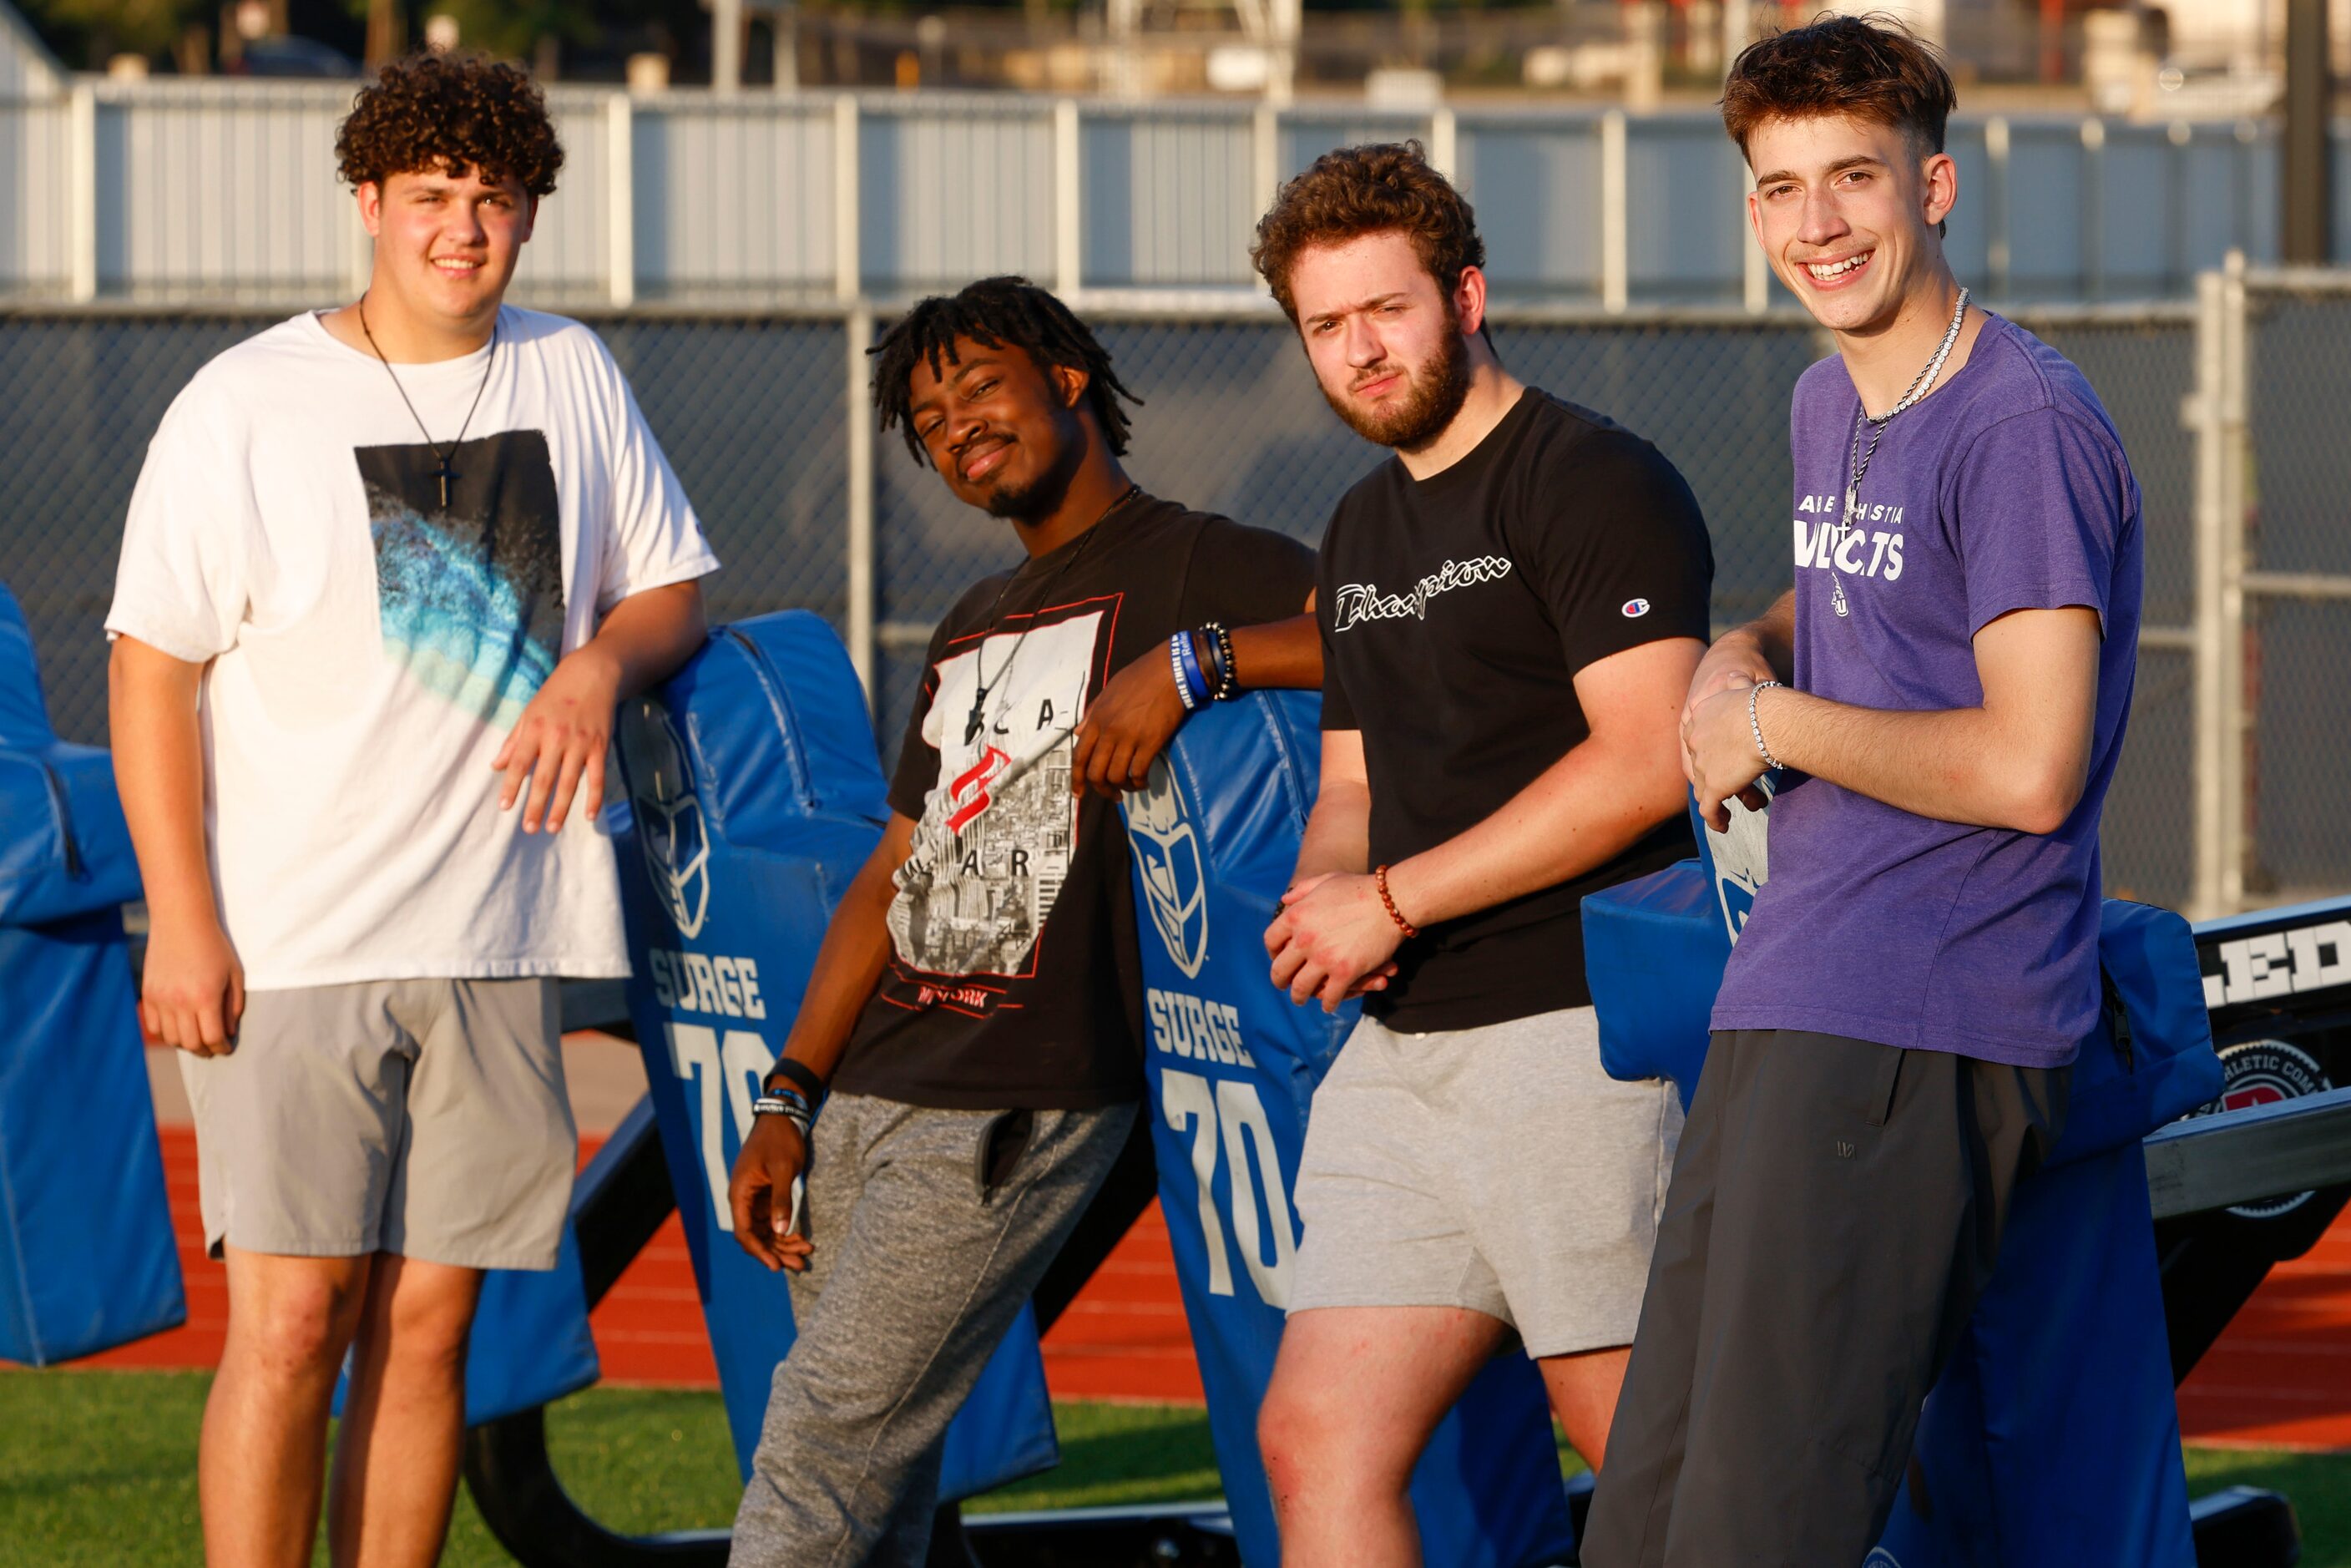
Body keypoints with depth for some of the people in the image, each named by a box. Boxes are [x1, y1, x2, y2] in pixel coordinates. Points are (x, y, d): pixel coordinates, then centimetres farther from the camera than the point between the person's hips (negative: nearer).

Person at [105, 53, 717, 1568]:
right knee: (290, 1319, -10)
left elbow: (670, 591, 20)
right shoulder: (248, 405, -3)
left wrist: (598, 664, -4)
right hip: (292, 941, -4)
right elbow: (153, 665, -2)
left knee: (430, 1326, 4)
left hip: (500, 942, 4)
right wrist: (182, 918, -10)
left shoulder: (572, 377, 10)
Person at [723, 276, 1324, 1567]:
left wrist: (1190, 661, -26)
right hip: (865, 1094, 8)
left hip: (1018, 1109, -8)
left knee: (823, 1448, -12)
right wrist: (788, 1097, 14)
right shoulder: (974, 628, 23)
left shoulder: (1195, 567, -2)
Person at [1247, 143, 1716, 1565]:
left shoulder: (1593, 481, -7)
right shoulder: (1366, 530, 20)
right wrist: (1324, 895, 3)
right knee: (1316, 1436, 2)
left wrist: (1396, 900, -14)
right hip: (1405, 1043, 9)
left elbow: (1648, 757, -17)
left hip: (1574, 1032, -9)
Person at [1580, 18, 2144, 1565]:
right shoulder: (1829, 405, 18)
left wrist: (1778, 723, -7)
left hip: (1915, 1043, -10)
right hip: (1785, 1016, 10)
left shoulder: (2025, 427, -11)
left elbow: (2030, 771, -19)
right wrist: (1749, 654, 15)